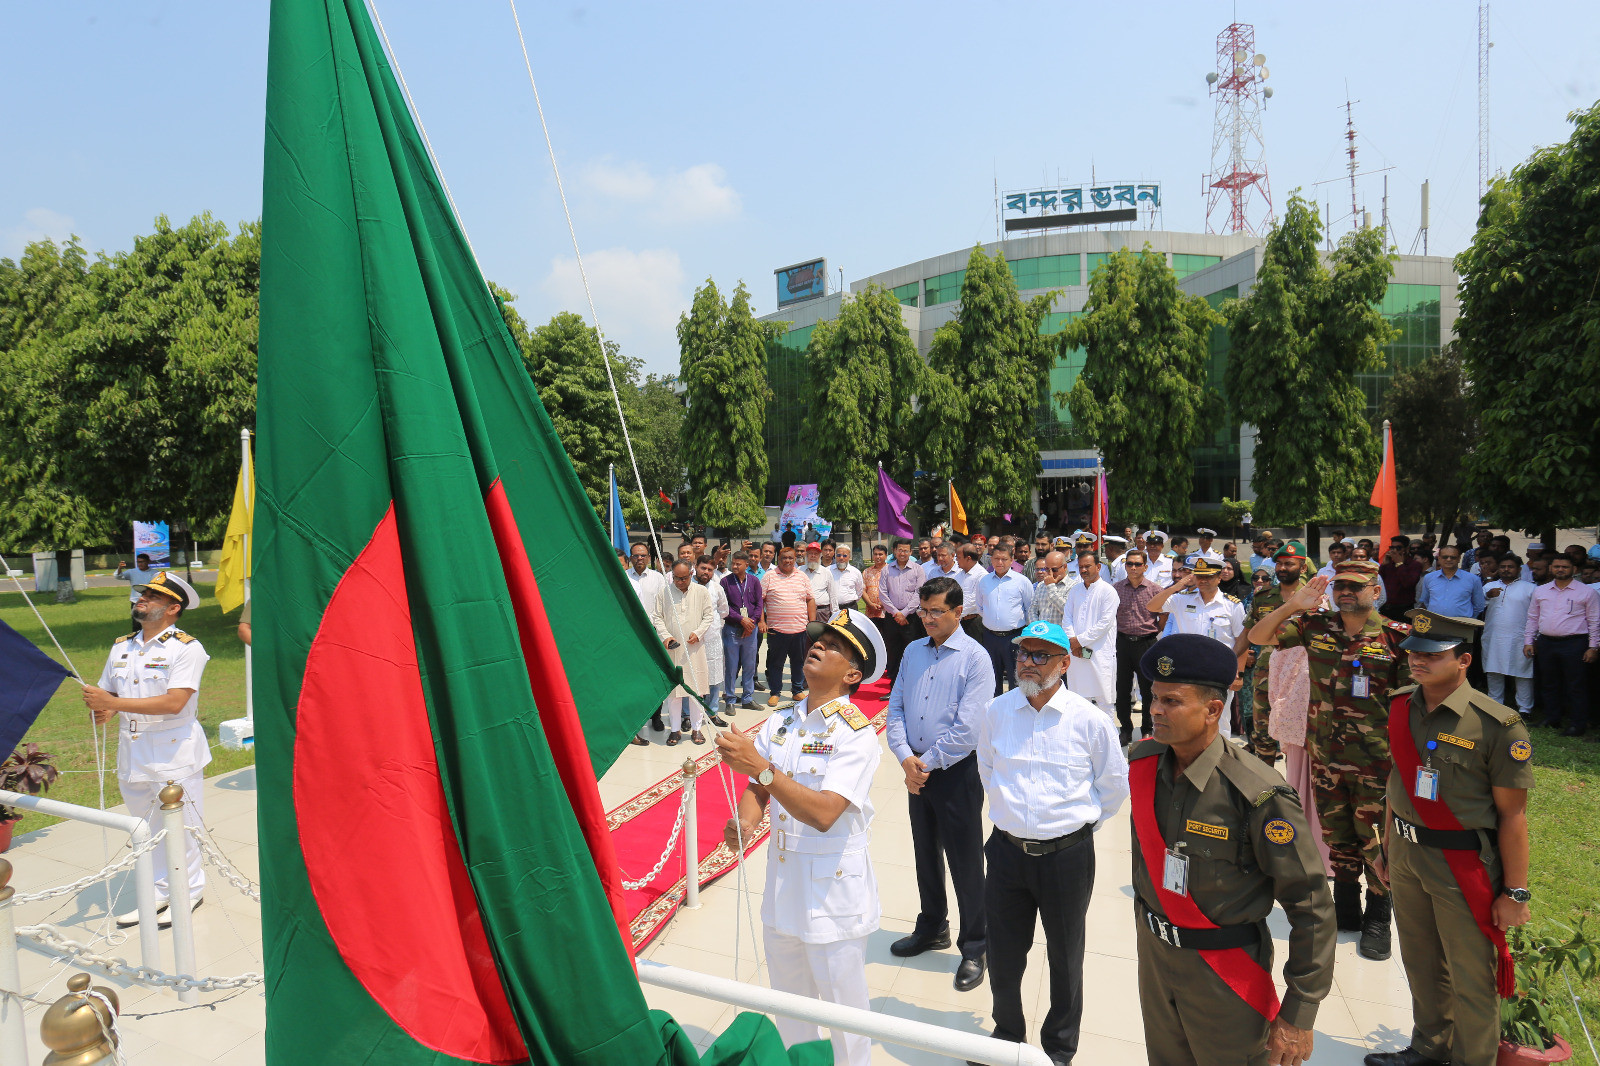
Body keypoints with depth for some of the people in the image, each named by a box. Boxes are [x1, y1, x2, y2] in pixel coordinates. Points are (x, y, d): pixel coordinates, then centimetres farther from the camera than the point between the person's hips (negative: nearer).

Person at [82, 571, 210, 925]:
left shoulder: (187, 649, -12)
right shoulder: (121, 647, 10)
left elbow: (174, 702, -22)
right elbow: (108, 693, 14)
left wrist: (112, 703, -24)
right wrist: (102, 711, -10)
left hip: (175, 752, -7)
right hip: (132, 751, 7)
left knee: (180, 826, 2)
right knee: (144, 828, 15)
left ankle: (189, 892, 18)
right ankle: (159, 893, 27)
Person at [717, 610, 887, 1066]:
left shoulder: (855, 732, -19)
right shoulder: (781, 721, 1)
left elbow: (824, 812, -29)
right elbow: (758, 788, 5)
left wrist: (759, 766, -33)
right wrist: (745, 824, -17)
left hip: (834, 889, -6)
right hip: (782, 880, 6)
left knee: (843, 1004, 11)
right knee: (788, 1002, 24)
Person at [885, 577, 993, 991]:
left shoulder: (974, 658, -13)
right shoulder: (912, 652, 5)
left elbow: (967, 729, -19)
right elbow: (895, 708, 5)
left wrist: (927, 763, -13)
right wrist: (906, 758, -9)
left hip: (957, 771, -6)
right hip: (917, 770, 6)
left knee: (965, 863, 4)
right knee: (925, 854, 19)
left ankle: (974, 948, 22)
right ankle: (932, 928, 39)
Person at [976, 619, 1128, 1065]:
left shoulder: (1089, 720, -10)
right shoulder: (996, 712, -2)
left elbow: (1114, 785, 4)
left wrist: (1078, 823, 6)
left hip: (1067, 856, -2)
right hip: (1006, 850, 3)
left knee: (1065, 960, 15)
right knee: (1002, 959, 16)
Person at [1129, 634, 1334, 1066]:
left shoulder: (1259, 796, -26)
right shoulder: (1143, 762, -7)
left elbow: (1311, 907, -20)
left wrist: (1298, 1014, -17)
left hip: (1225, 974, -5)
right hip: (1153, 953, 6)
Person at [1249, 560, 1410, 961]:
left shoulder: (1395, 636, -7)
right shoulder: (1314, 626, 0)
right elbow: (1257, 637, -2)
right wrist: (1292, 607, -15)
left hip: (1376, 759, -3)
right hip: (1325, 755, 3)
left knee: (1375, 838, 7)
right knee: (1337, 835, 16)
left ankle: (1378, 919, 26)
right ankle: (1345, 911, 33)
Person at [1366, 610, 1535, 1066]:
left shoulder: (1497, 725, -17)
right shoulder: (1400, 708, 0)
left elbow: (1512, 814, -13)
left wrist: (1515, 892, -11)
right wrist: (1388, 848, 15)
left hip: (1463, 866, -6)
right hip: (1406, 857, 6)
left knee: (1471, 978, 9)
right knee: (1421, 967, 22)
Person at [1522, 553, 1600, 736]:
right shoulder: (1540, 591, 11)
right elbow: (1532, 618, 15)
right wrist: (1528, 641, 9)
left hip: (1574, 644, -4)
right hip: (1546, 643, 4)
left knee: (1576, 686, -1)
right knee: (1548, 684, 11)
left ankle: (1577, 724, 7)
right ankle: (1552, 720, 22)